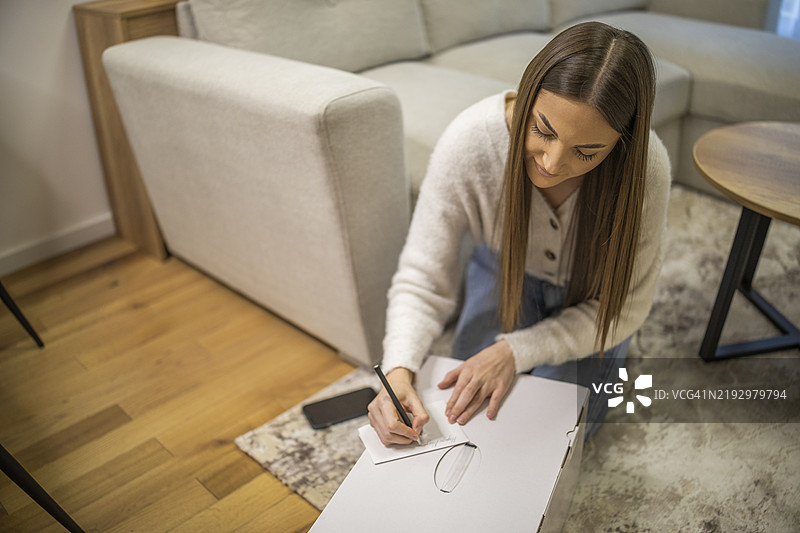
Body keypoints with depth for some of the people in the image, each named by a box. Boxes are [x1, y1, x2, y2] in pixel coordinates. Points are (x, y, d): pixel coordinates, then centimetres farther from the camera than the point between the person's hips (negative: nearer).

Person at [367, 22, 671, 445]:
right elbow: (421, 281, -28)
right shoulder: (469, 141, -36)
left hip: (590, 294, 0)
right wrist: (398, 372, -46)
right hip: (504, 271, 1)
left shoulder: (645, 167, -36)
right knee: (471, 412, -6)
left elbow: (627, 305, -24)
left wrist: (515, 352, -35)